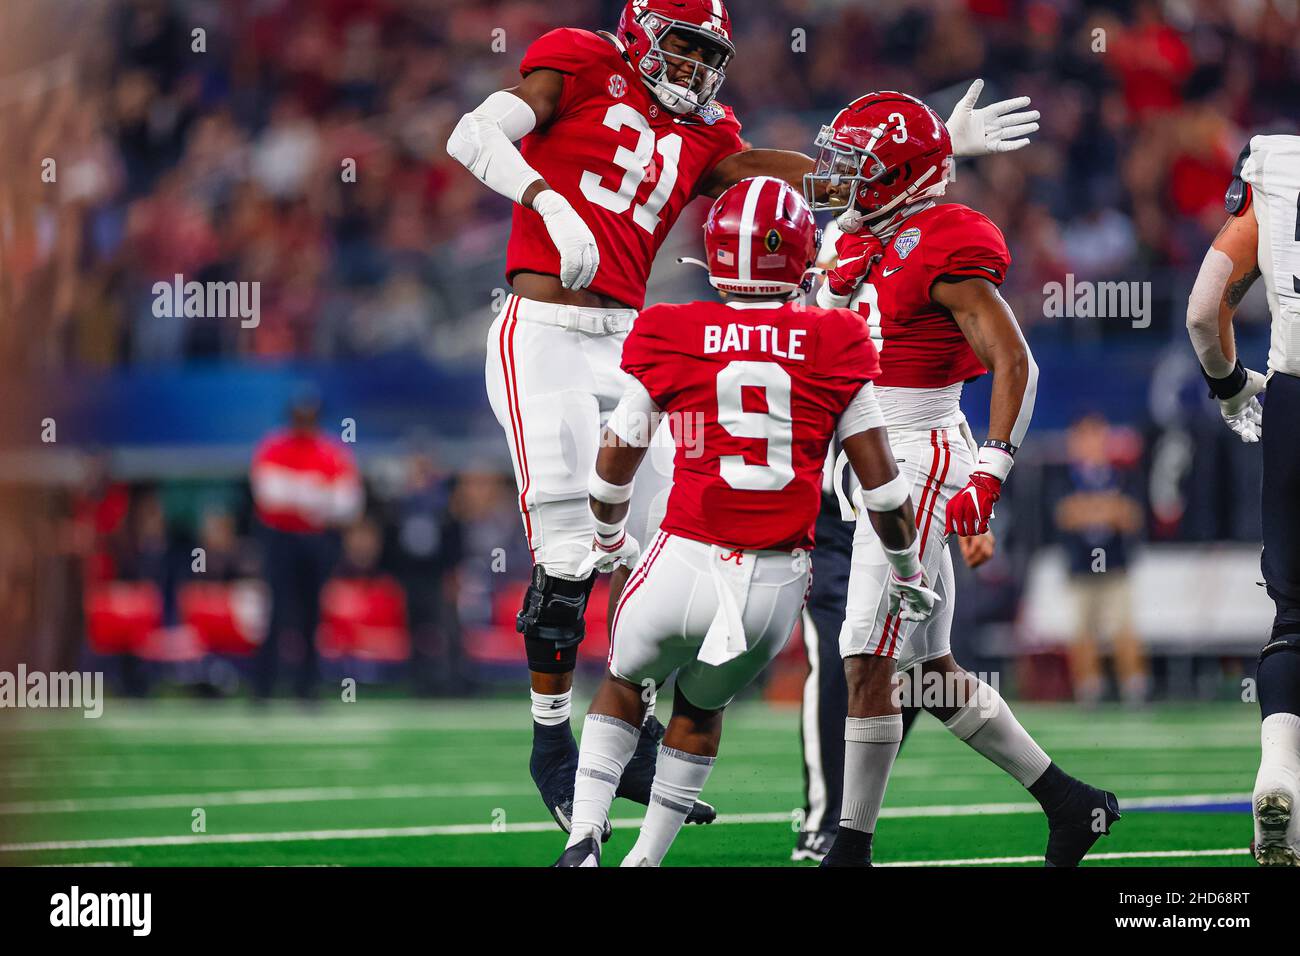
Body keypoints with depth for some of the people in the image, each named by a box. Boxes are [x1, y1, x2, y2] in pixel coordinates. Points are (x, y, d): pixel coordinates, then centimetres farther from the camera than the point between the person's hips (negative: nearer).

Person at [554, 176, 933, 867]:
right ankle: (646, 857, 29)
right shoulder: (836, 347, -2)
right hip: (778, 580, 1)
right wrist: (907, 570, 17)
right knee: (703, 705, 28)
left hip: (686, 564, -1)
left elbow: (615, 461, 7)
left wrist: (609, 538, 27)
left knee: (626, 685, 26)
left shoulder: (669, 338, -3)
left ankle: (584, 840, 10)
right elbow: (878, 479, 1)